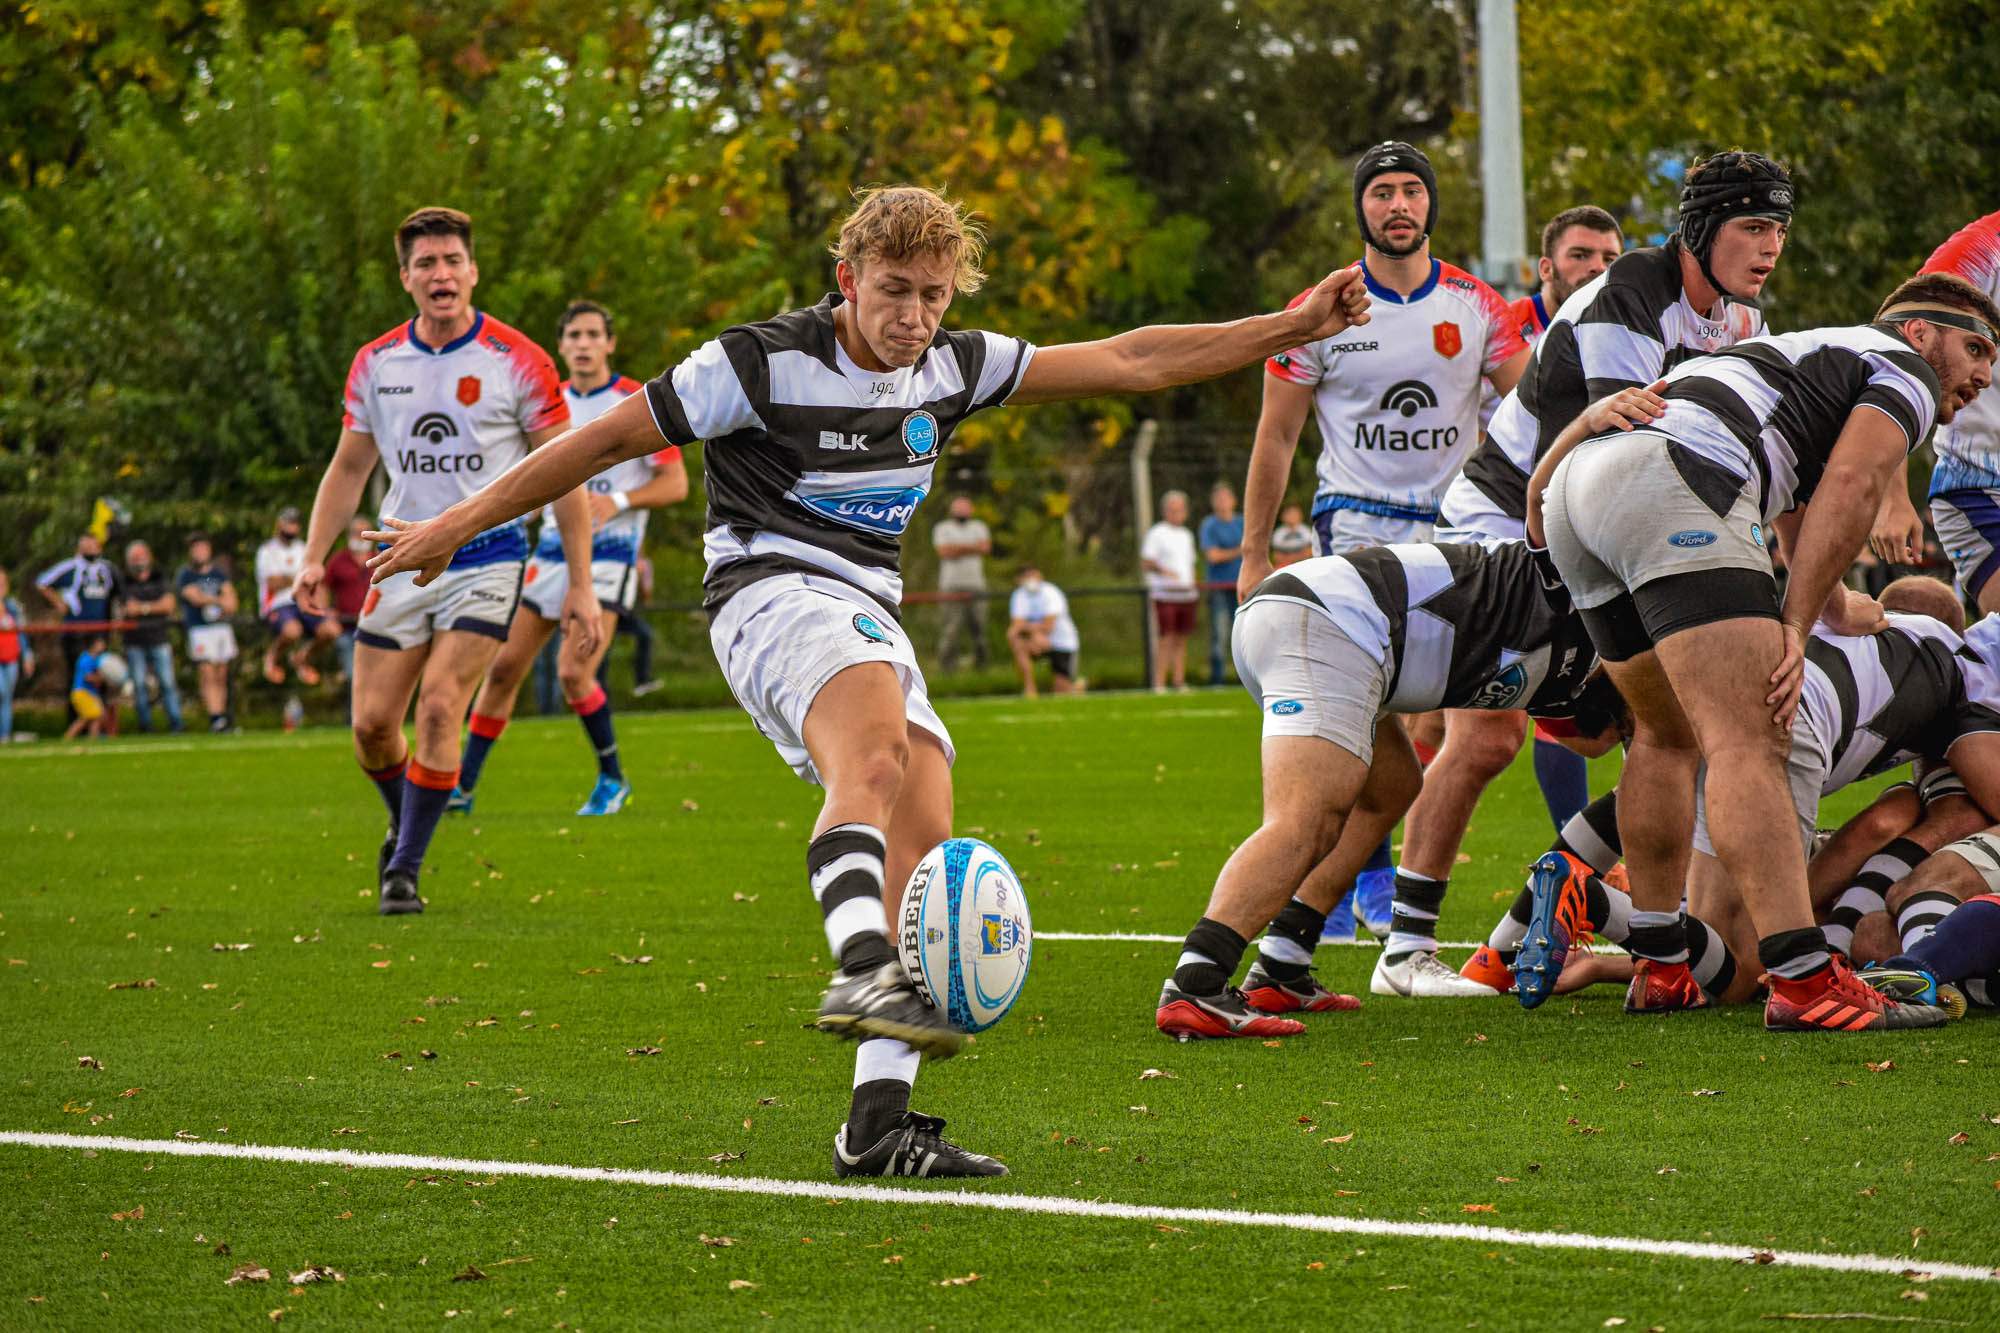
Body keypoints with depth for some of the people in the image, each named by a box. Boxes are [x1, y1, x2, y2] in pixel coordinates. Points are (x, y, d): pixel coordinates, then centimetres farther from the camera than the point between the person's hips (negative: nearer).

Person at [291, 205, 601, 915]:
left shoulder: (517, 362, -8)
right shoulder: (376, 364, 3)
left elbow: (561, 476, -4)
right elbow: (349, 467, 14)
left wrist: (580, 587, -7)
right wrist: (314, 557, 3)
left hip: (488, 559, -4)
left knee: (439, 707, -17)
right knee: (372, 723, 2)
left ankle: (405, 868, -7)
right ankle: (406, 826, 32)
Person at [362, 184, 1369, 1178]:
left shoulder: (953, 368, 11)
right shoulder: (766, 363, -7)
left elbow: (1128, 362, 14)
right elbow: (615, 435, -3)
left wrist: (1291, 329, 10)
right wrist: (460, 525, -1)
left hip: (869, 623, 7)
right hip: (774, 590, -7)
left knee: (923, 840, -11)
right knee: (876, 757, -36)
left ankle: (879, 1123, -14)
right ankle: (864, 976, -59)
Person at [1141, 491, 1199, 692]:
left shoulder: (1186, 535, 20)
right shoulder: (1156, 533, -2)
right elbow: (1145, 562, -7)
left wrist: (1193, 585, 13)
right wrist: (1163, 570, -24)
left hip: (1186, 594, 6)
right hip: (1165, 594, -6)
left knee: (1182, 639, 6)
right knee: (1166, 639, -10)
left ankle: (1179, 681, 9)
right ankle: (1159, 684, -9)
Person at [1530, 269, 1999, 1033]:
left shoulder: (1814, 358, 39)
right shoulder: (1904, 370, 14)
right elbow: (1849, 489, -3)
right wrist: (1796, 629, -6)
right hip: (1667, 481, -9)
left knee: (1667, 734, 24)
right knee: (1746, 741, -16)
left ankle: (1659, 968, 24)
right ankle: (1804, 982, -25)